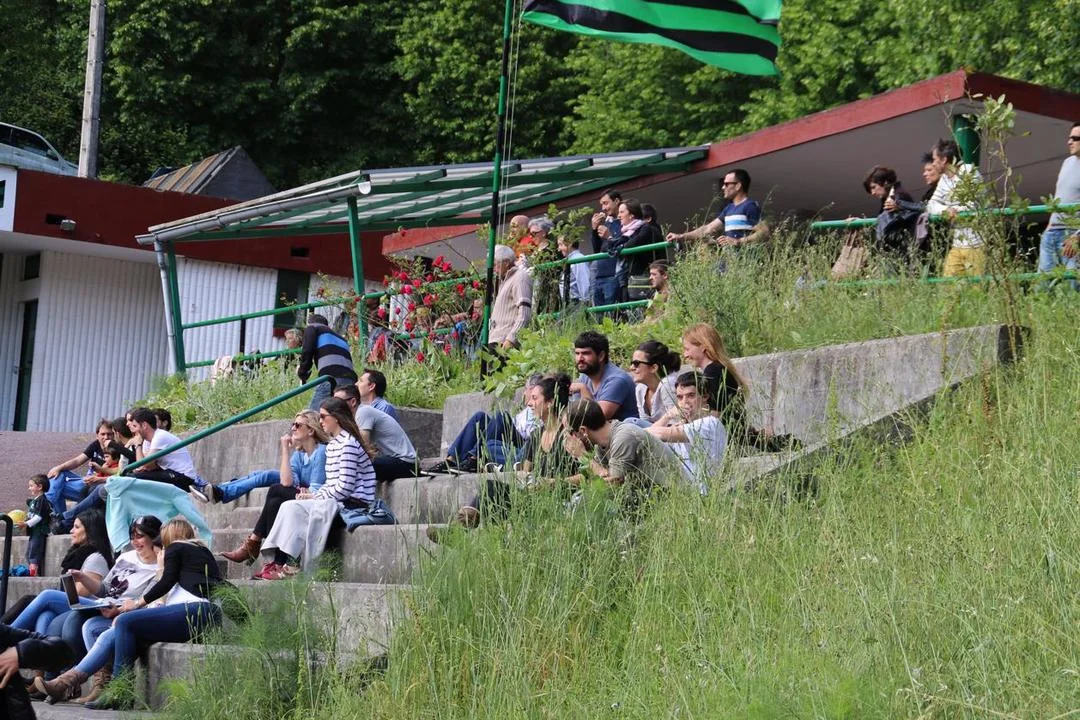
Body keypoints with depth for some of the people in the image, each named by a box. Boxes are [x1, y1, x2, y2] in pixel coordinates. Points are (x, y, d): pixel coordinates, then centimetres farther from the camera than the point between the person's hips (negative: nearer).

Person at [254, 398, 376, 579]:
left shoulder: (348, 444, -13)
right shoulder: (332, 445, 18)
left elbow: (345, 487, -19)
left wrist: (315, 496, -10)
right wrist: (315, 495, -1)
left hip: (354, 503, -9)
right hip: (337, 501, 9)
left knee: (292, 508, -17)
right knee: (289, 506, -5)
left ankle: (281, 565, -12)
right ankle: (279, 563, -14)